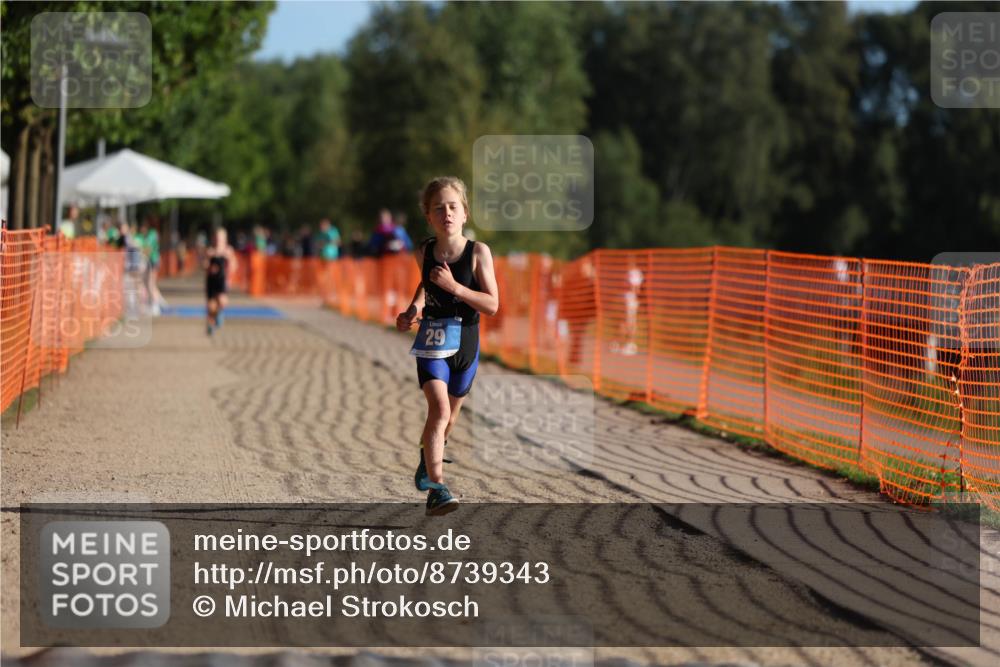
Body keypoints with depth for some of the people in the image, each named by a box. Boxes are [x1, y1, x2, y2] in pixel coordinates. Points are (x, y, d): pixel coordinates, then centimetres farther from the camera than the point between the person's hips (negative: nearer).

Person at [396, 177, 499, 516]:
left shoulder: (478, 252, -12)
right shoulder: (424, 253, -4)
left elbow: (492, 304, -15)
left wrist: (454, 287, -25)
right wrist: (413, 309, 5)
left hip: (465, 342, 1)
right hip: (431, 341, -1)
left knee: (448, 417, 18)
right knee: (439, 409, -21)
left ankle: (427, 458, 49)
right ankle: (436, 487, -26)